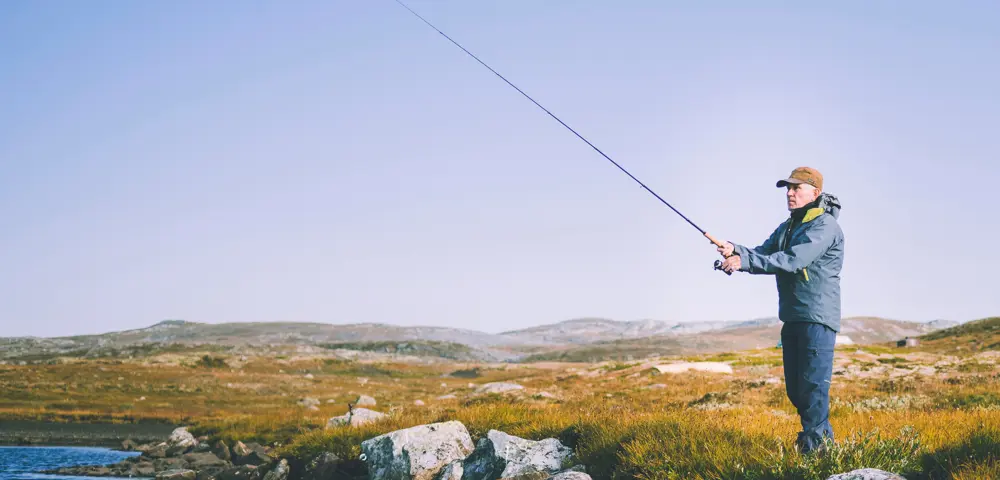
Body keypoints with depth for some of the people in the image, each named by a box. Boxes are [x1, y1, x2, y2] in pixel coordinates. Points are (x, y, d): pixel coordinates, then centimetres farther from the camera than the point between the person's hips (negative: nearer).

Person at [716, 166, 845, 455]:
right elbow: (761, 255, 7)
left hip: (817, 319, -9)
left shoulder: (824, 225, -12)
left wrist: (744, 261, -26)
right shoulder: (787, 227, 18)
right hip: (792, 318, 9)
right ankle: (824, 436, 28)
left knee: (813, 387, -10)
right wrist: (736, 250, -14)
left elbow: (792, 261, -24)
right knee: (795, 389, 14)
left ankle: (813, 447, -6)